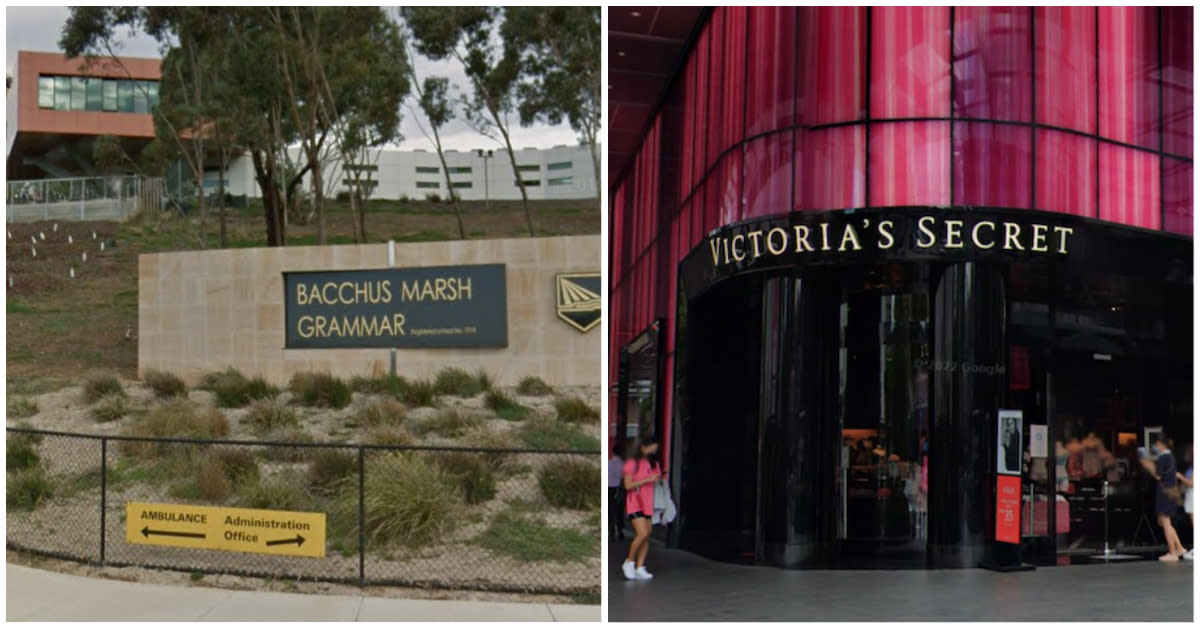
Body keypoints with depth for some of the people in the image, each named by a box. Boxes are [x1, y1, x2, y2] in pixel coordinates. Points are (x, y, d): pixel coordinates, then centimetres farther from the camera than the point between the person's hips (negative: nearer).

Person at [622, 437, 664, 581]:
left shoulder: (653, 463, 13)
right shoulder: (632, 463, -6)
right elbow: (628, 485, -12)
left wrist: (658, 479, 0)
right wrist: (647, 480, -17)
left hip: (648, 504, 6)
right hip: (634, 503, -6)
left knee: (646, 537, 0)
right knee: (643, 534, -16)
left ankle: (640, 568, 5)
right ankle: (629, 562, 1)